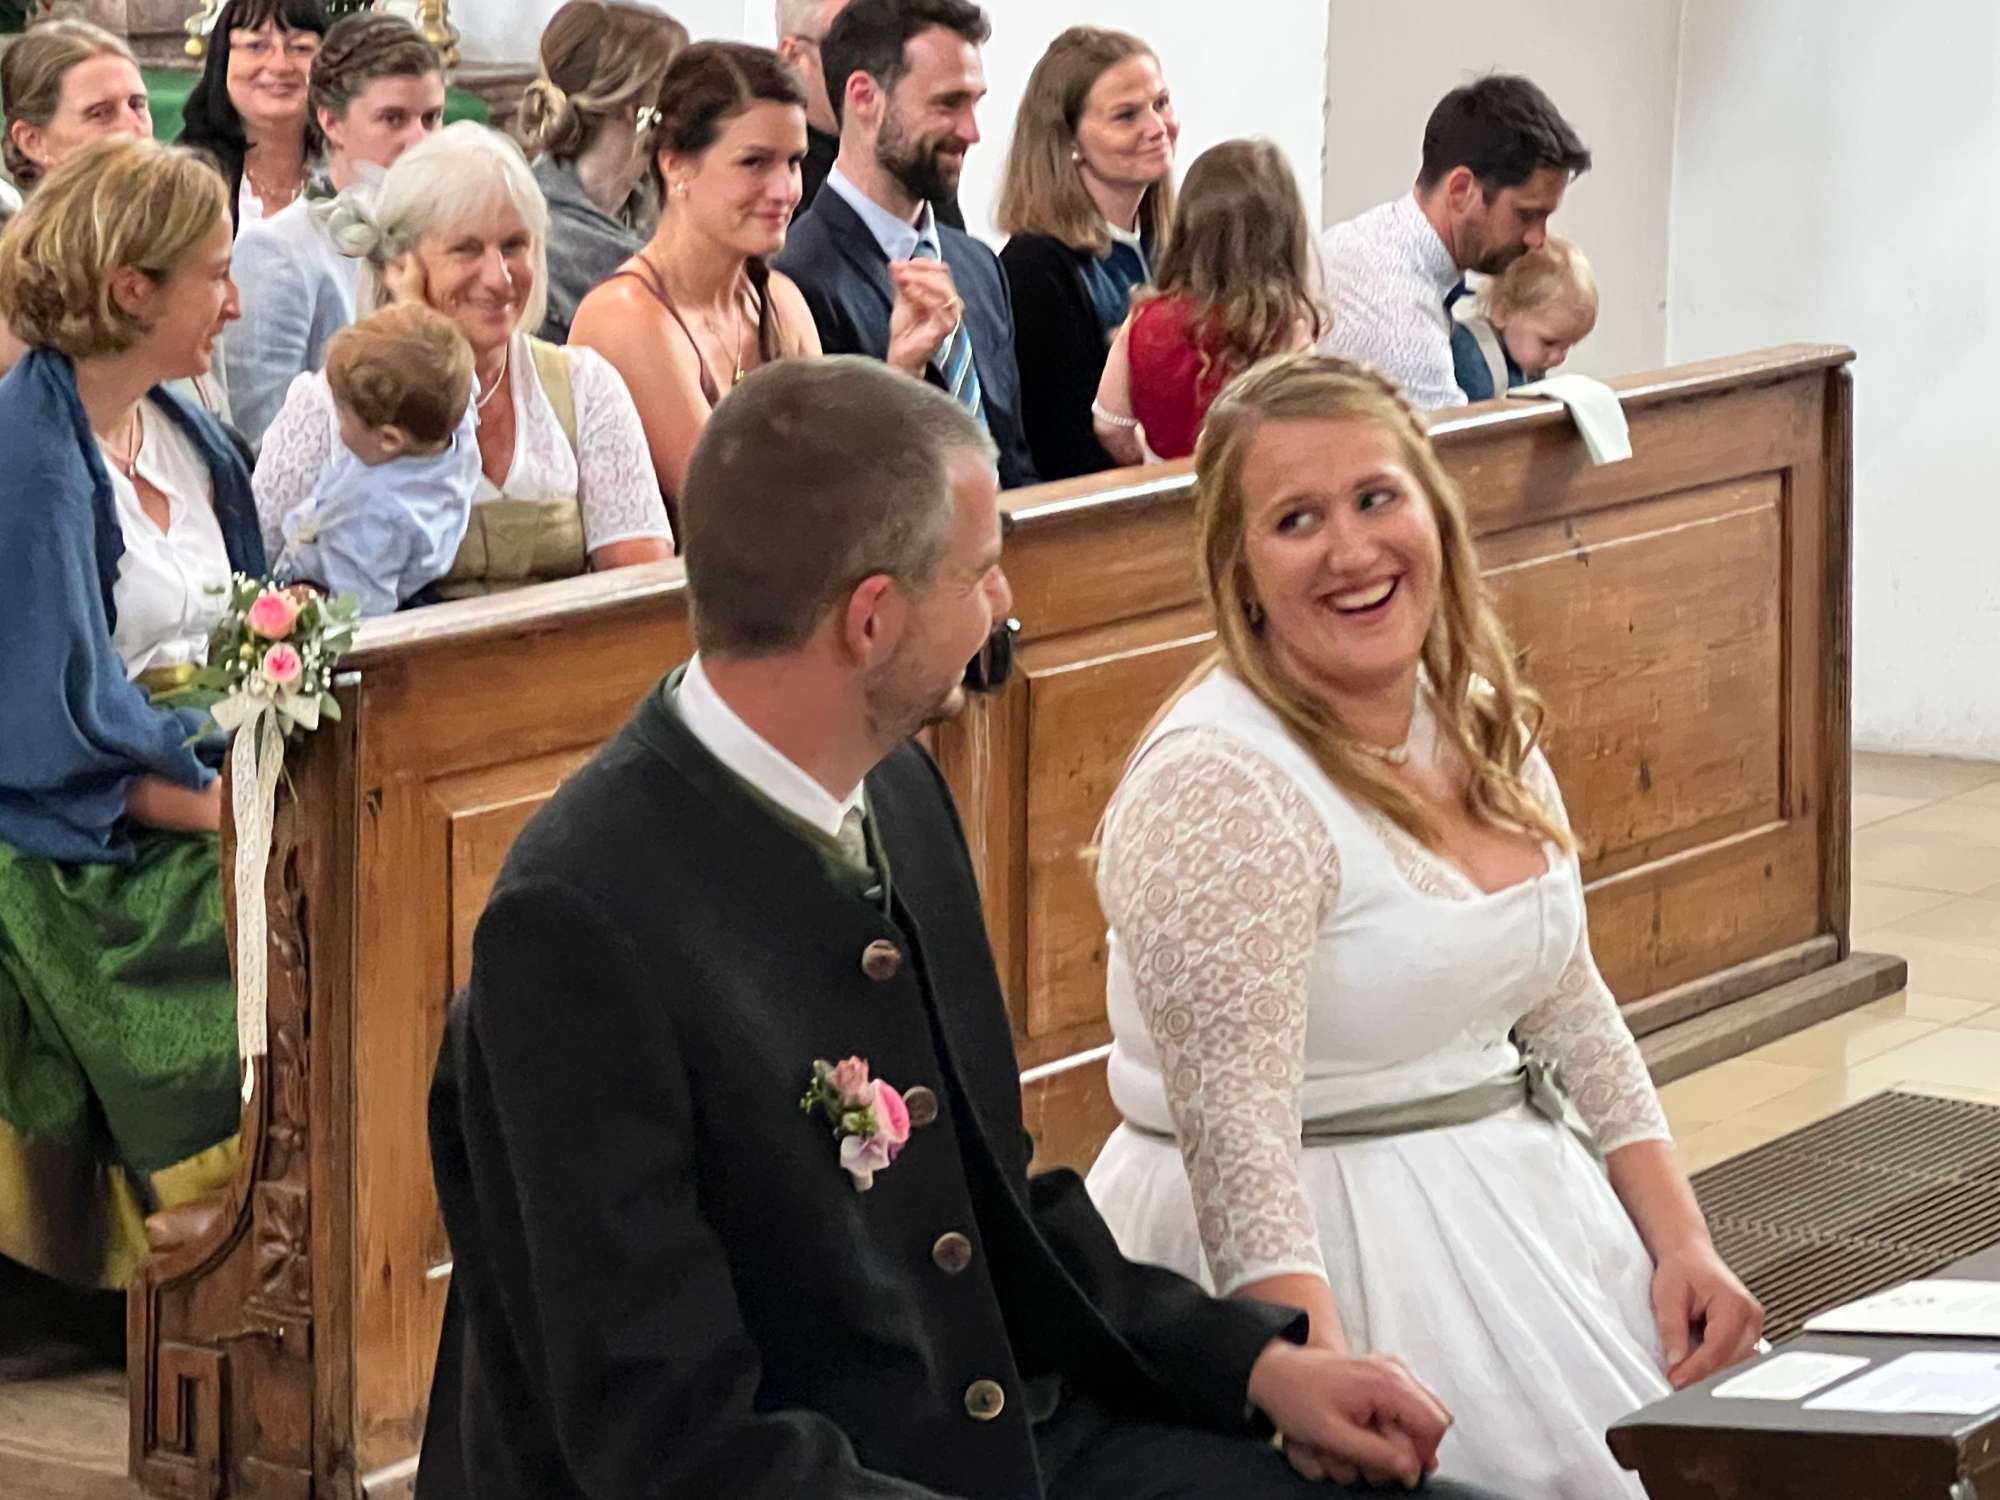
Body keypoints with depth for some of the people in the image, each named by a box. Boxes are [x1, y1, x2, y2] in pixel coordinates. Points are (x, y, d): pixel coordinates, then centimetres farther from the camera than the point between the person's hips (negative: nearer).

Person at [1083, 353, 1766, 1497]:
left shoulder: (1484, 726, 7)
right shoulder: (1216, 788, -19)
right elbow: (1235, 1134, -25)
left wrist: (1682, 1240, 5)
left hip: (1516, 1210, 8)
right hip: (1321, 1266, -7)